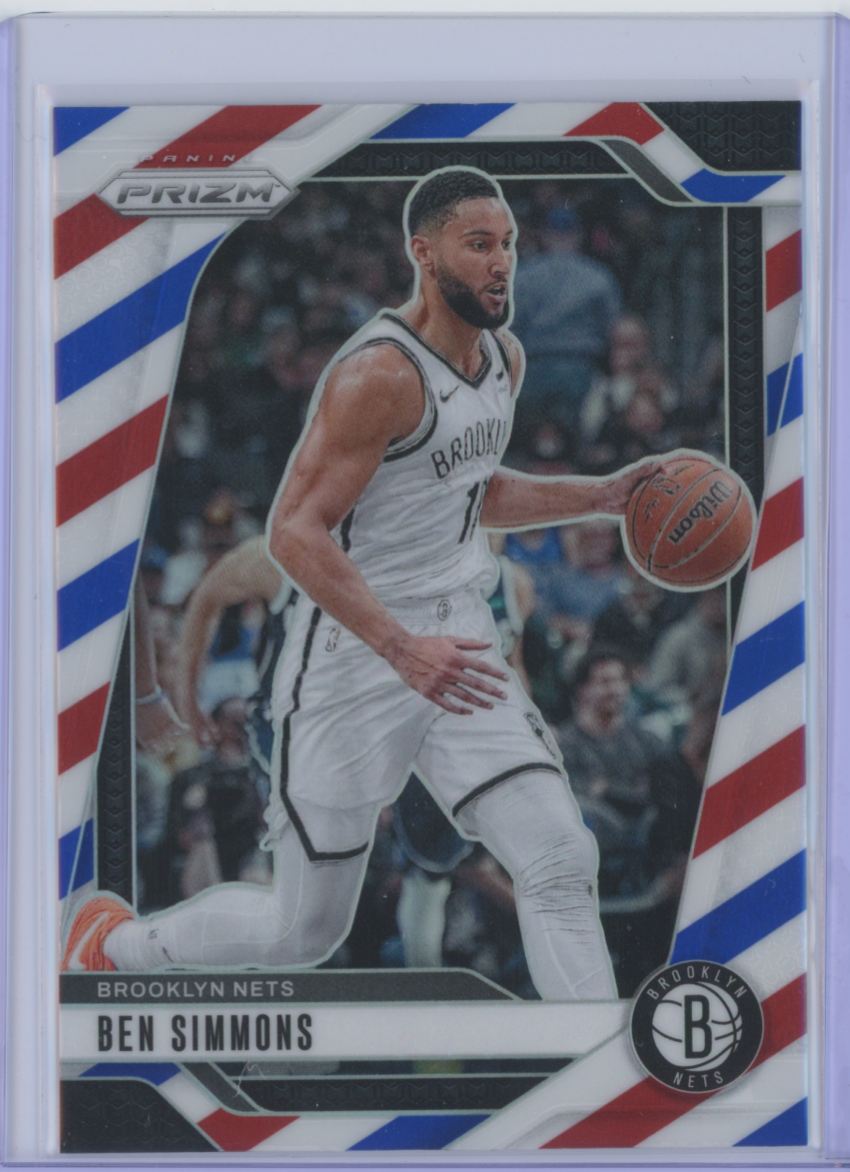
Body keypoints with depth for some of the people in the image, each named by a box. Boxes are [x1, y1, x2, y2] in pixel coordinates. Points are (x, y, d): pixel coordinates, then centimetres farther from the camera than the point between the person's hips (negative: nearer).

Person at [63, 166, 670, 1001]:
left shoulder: (503, 357, 8)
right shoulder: (379, 375, -20)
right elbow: (294, 531, -25)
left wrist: (600, 497, 13)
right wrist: (402, 649, -33)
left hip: (456, 647, 7)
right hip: (353, 658, -7)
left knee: (560, 862, -13)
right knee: (304, 930, 7)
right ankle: (116, 943, 34)